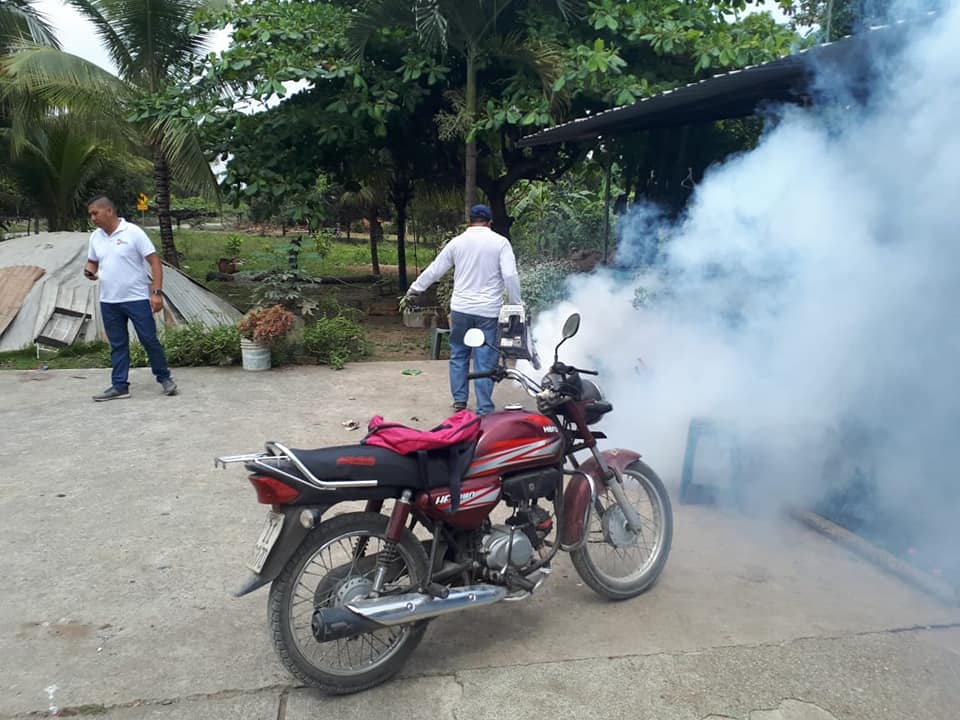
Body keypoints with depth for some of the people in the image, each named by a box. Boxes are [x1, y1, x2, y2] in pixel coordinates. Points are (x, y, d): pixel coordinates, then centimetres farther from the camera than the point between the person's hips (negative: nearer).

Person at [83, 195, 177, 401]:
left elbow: (154, 262, -11)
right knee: (117, 345, 10)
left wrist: (157, 292, -18)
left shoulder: (132, 232, -10)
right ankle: (119, 386, 16)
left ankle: (164, 378, 16)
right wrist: (90, 271, -4)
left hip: (137, 298, -5)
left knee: (149, 340, 1)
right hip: (108, 301, 5)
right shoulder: (95, 237, 8)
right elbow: (92, 261, 22)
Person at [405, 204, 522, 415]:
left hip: (461, 309, 2)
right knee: (485, 360, 2)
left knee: (459, 355, 17)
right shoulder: (500, 242, -3)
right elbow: (510, 276, -11)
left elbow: (434, 270, 10)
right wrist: (517, 304, 0)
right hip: (488, 311, -2)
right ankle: (484, 409, 6)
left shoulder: (457, 242, 5)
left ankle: (459, 399, 23)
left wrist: (414, 289, 24)